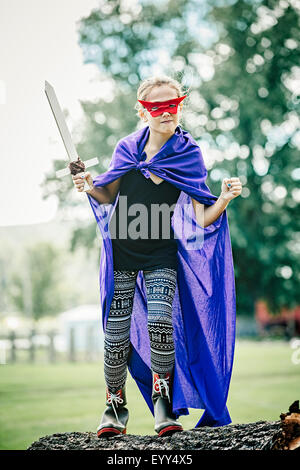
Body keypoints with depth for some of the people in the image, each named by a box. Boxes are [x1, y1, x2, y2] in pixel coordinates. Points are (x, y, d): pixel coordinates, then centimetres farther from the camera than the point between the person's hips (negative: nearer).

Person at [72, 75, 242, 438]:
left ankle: (163, 401, -4)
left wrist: (224, 198, -26)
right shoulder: (127, 149, -1)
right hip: (121, 253, 2)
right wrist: (89, 186, -6)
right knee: (116, 332, -1)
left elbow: (202, 220, -8)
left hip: (161, 257, -1)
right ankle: (115, 406, 21)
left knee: (161, 319, -23)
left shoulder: (188, 155, -5)